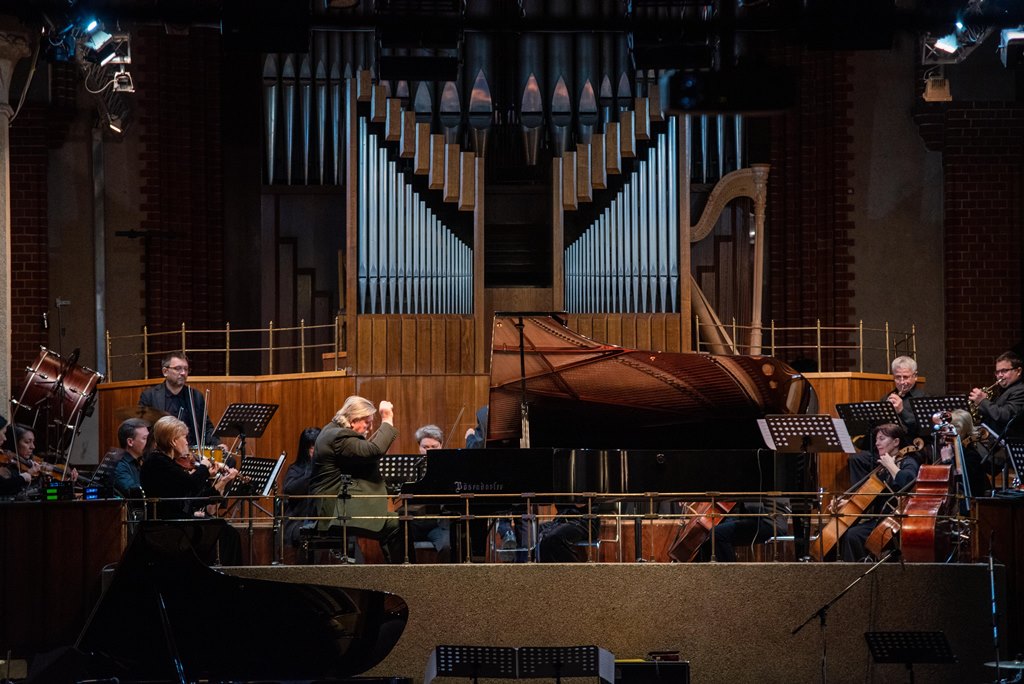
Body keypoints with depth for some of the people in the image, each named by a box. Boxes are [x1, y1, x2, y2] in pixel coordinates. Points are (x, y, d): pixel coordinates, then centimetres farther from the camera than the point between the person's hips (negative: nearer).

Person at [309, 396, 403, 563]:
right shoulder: (339, 437, -19)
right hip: (337, 510, -12)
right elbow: (375, 450, -28)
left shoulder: (333, 430, 15)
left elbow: (365, 448, 24)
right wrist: (387, 421, -19)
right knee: (395, 526, -17)